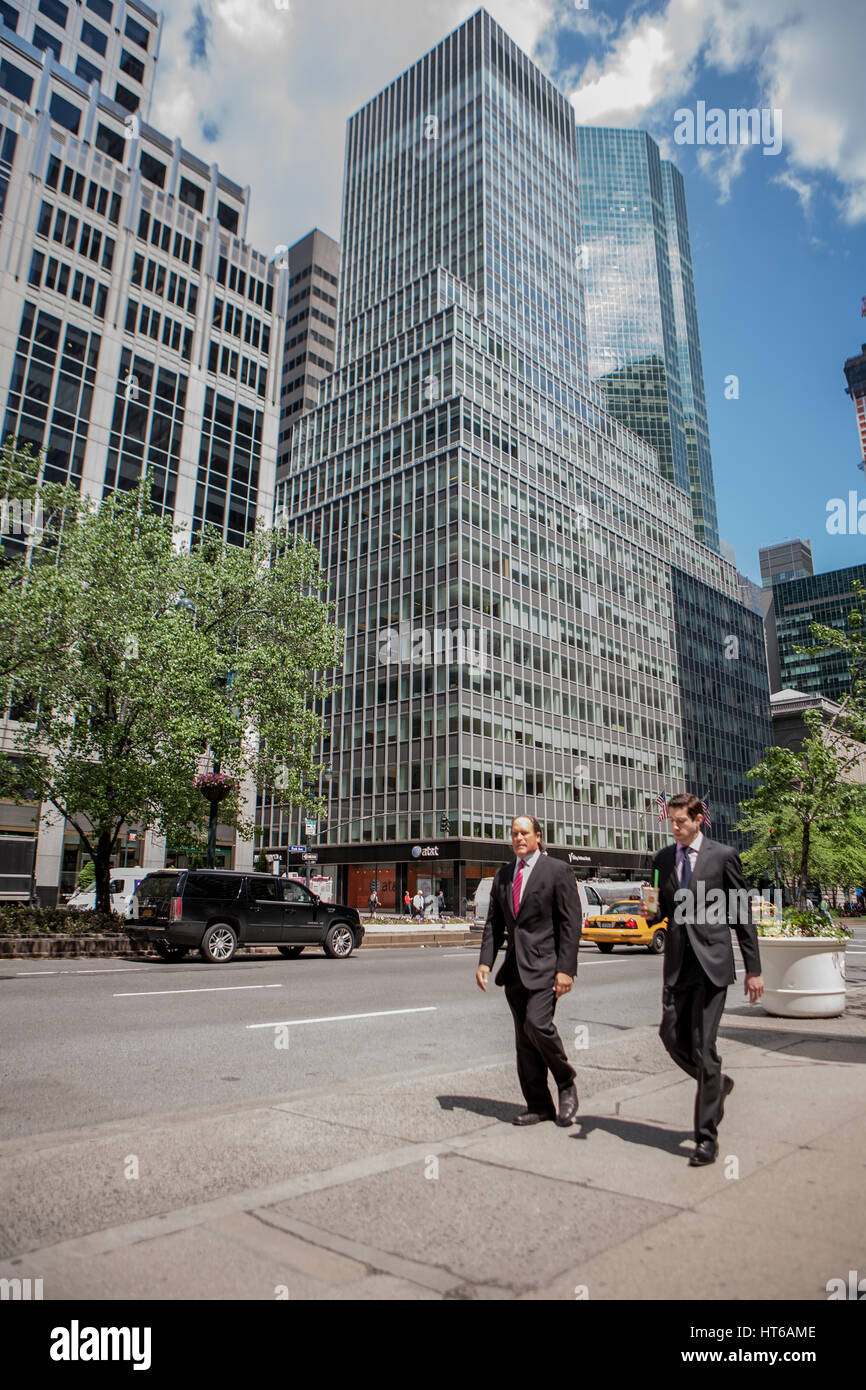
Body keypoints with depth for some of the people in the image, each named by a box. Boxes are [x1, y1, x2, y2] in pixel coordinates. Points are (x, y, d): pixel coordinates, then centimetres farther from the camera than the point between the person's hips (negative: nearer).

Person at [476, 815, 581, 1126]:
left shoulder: (557, 870, -4)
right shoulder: (502, 875, 12)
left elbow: (571, 923, -7)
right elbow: (494, 922, 13)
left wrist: (566, 969, -14)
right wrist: (485, 961, 1)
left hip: (545, 964, -6)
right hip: (515, 967, 6)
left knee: (538, 1024, -19)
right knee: (524, 1039, 8)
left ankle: (566, 1084, 7)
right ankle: (538, 1105, 20)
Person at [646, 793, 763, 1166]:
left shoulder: (723, 856, -2)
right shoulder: (662, 859, 11)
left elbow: (742, 915, 1)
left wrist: (754, 969, 1)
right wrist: (651, 912, -7)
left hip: (711, 961, -5)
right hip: (677, 961, 5)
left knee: (703, 1045, -5)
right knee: (672, 1035, 3)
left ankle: (707, 1137, 7)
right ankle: (717, 1083, 33)